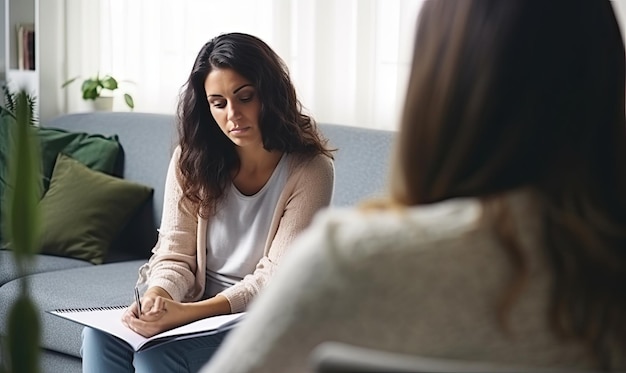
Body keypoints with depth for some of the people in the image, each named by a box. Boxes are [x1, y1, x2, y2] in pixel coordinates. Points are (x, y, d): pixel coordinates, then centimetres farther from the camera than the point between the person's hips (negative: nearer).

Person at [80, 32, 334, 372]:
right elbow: (176, 256, -1)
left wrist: (189, 313, -29)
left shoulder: (310, 170, -12)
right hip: (195, 308, 4)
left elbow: (276, 279, -15)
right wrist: (156, 296, -26)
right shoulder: (192, 159, 0)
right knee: (100, 336, -24)